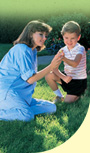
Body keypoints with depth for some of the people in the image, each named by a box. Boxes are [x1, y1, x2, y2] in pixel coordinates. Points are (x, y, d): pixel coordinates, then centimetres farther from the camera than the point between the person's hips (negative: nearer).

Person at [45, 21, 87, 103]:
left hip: (79, 80, -5)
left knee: (67, 101, -14)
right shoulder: (63, 50, -6)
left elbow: (75, 64, -39)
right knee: (48, 76, -17)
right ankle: (59, 96, 5)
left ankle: (79, 93, 19)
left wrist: (64, 58, -58)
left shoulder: (80, 49, -20)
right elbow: (54, 67, -12)